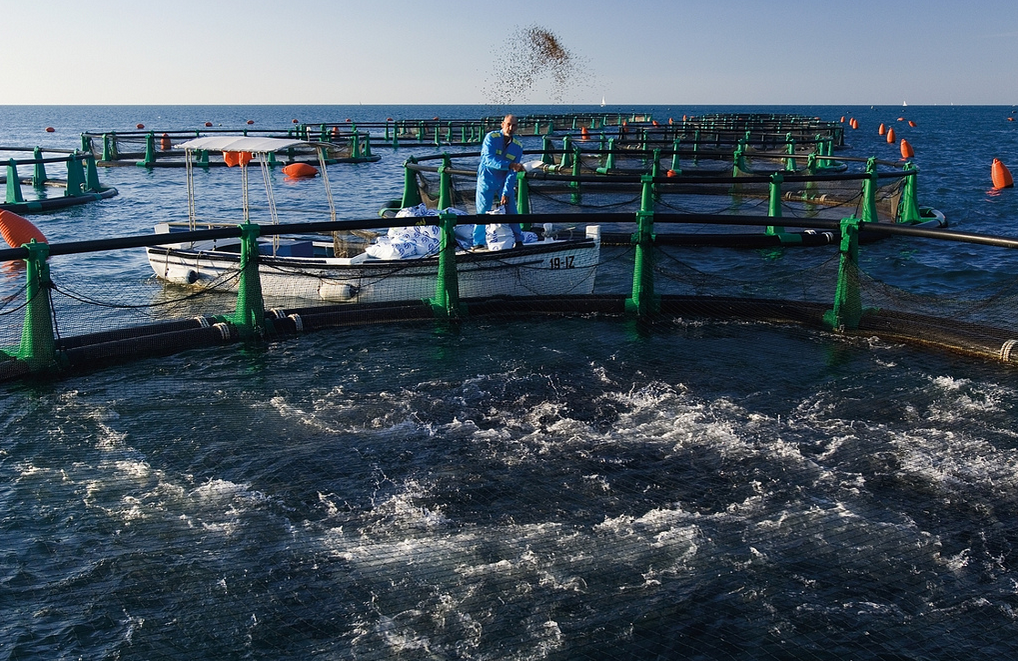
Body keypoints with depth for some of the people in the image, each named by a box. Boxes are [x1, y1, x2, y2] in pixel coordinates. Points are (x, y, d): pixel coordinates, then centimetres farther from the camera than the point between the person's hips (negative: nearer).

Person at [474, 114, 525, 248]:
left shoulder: (518, 146, -4)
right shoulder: (491, 137, -14)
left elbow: (512, 173, -8)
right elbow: (489, 160, -28)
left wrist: (506, 193, -17)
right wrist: (510, 165, -40)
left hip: (505, 182, 3)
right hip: (486, 181, -3)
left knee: (511, 211, 0)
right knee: (483, 212, -2)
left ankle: (518, 241, 11)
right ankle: (478, 243, 8)